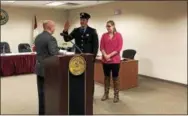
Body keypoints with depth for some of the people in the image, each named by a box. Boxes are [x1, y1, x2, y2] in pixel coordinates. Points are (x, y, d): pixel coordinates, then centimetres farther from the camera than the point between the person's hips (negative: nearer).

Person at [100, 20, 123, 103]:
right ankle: (106, 94, 23)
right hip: (105, 60, 3)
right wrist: (105, 55, -13)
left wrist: (109, 55, -14)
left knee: (115, 77, 4)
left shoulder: (118, 35, -2)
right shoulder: (104, 35, 7)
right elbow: (101, 47, 3)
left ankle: (116, 95, 16)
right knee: (106, 77, 12)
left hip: (115, 60, -3)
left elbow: (119, 48, -8)